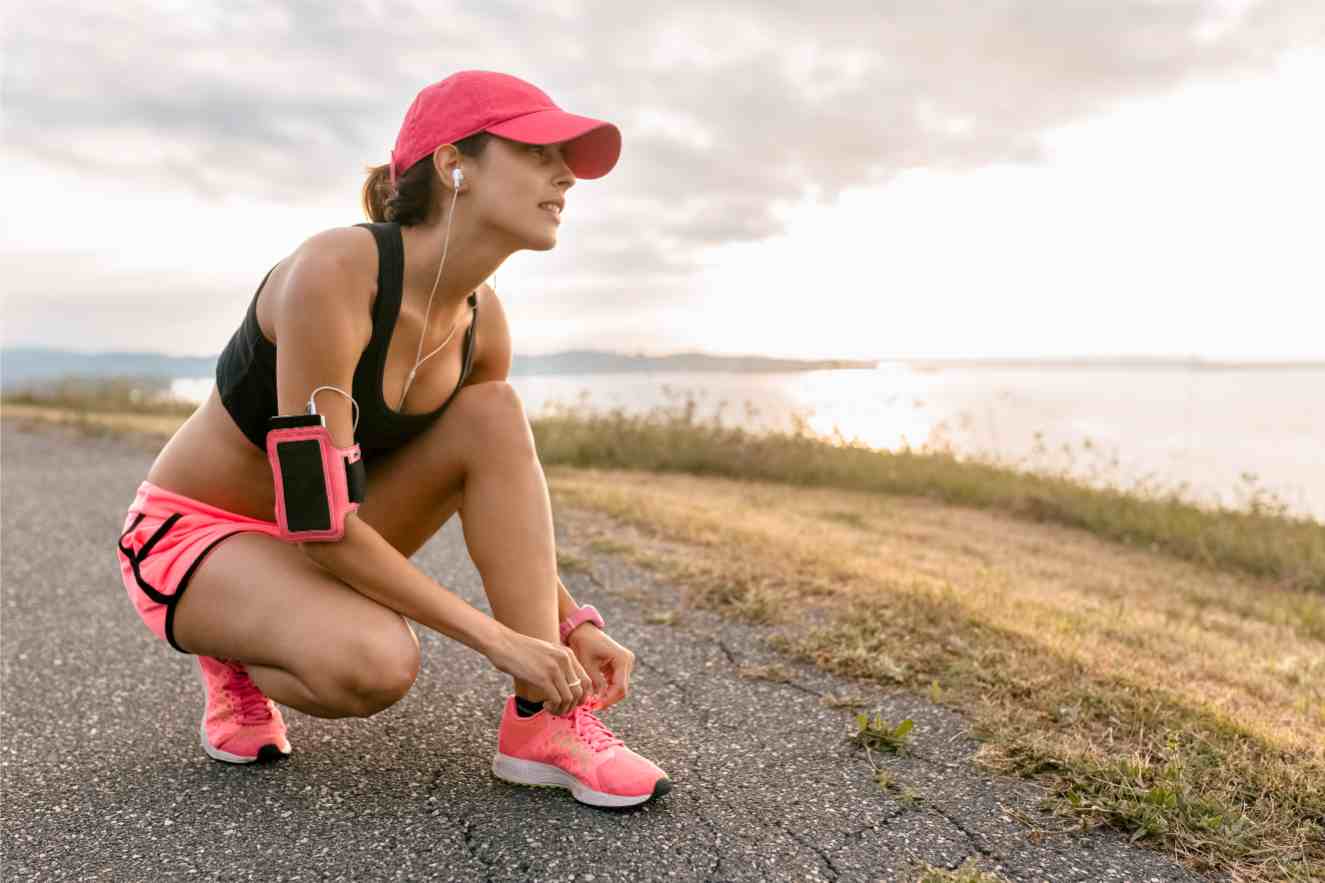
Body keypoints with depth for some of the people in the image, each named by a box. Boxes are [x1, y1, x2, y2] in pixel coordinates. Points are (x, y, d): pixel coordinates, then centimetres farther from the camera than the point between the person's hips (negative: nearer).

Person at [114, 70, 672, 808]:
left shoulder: (481, 318, -8)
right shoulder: (333, 272, -30)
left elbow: (501, 505, 2)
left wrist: (575, 625, -10)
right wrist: (500, 639, -28)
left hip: (318, 541, 6)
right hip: (191, 534, -6)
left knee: (493, 412, -18)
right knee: (377, 663, -35)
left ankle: (541, 723, -18)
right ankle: (236, 660, 1)